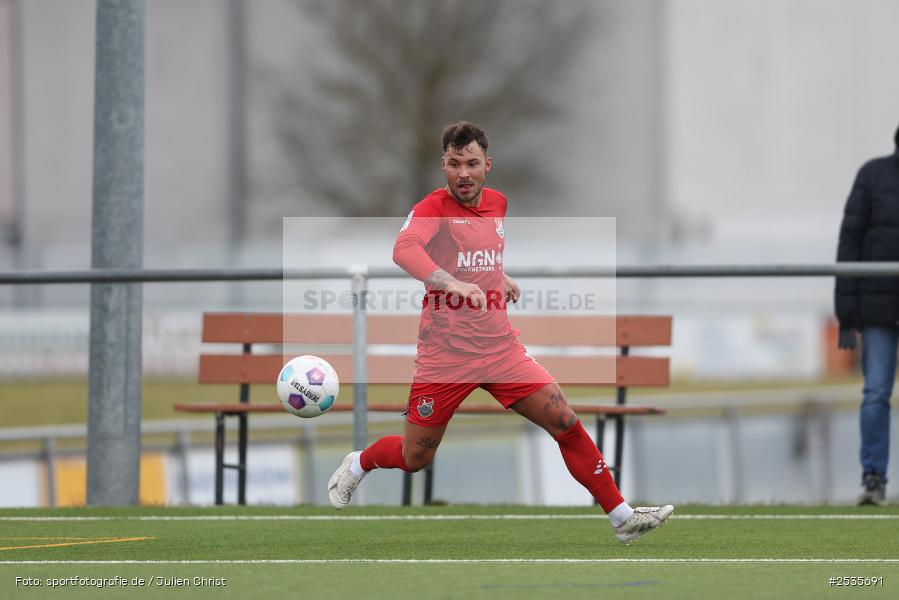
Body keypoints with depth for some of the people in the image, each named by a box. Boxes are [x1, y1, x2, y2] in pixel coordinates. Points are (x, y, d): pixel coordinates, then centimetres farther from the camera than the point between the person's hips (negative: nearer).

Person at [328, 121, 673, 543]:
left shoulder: (497, 203, 8)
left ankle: (622, 518, -1)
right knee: (414, 457, 4)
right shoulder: (433, 207, -12)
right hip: (444, 356, -5)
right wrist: (453, 283, -49)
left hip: (500, 348, 5)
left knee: (566, 422, -7)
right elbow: (404, 249, -35)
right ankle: (357, 464, 38)